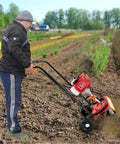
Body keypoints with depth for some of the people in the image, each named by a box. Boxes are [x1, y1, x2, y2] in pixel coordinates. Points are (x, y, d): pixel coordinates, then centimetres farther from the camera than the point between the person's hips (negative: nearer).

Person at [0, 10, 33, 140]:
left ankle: (11, 126, 32)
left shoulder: (14, 28, 20)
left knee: (13, 100, 18)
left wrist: (26, 59, 15)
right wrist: (27, 64, -24)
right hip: (11, 72, -11)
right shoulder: (17, 30, -15)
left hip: (14, 71, 11)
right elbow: (14, 49, -29)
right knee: (14, 101, -1)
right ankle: (13, 130, 14)